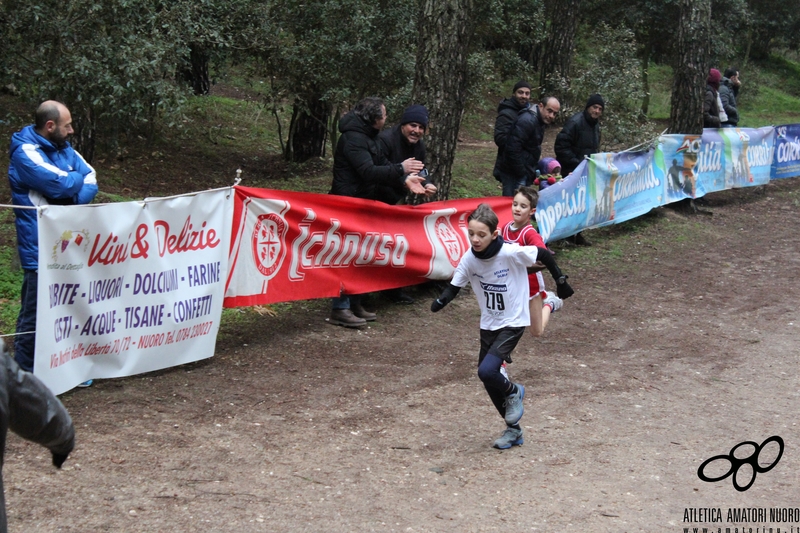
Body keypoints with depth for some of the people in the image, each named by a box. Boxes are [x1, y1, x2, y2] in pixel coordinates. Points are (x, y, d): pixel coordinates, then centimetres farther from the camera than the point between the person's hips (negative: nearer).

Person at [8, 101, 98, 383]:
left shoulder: (63, 148, 12)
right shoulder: (25, 153, -14)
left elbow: (90, 181, 5)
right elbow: (62, 184, -25)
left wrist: (73, 199, -15)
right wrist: (77, 178, -3)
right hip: (41, 250, -8)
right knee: (36, 313, -3)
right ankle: (25, 376, 7)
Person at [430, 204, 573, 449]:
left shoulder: (512, 253, -24)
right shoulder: (469, 259, -10)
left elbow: (544, 255, -9)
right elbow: (454, 286, -4)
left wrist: (561, 281, 1)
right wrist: (440, 301, -25)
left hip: (513, 323, -6)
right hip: (488, 325, 6)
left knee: (487, 371, -22)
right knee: (488, 379, 10)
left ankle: (513, 392, 12)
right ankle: (513, 430, 29)